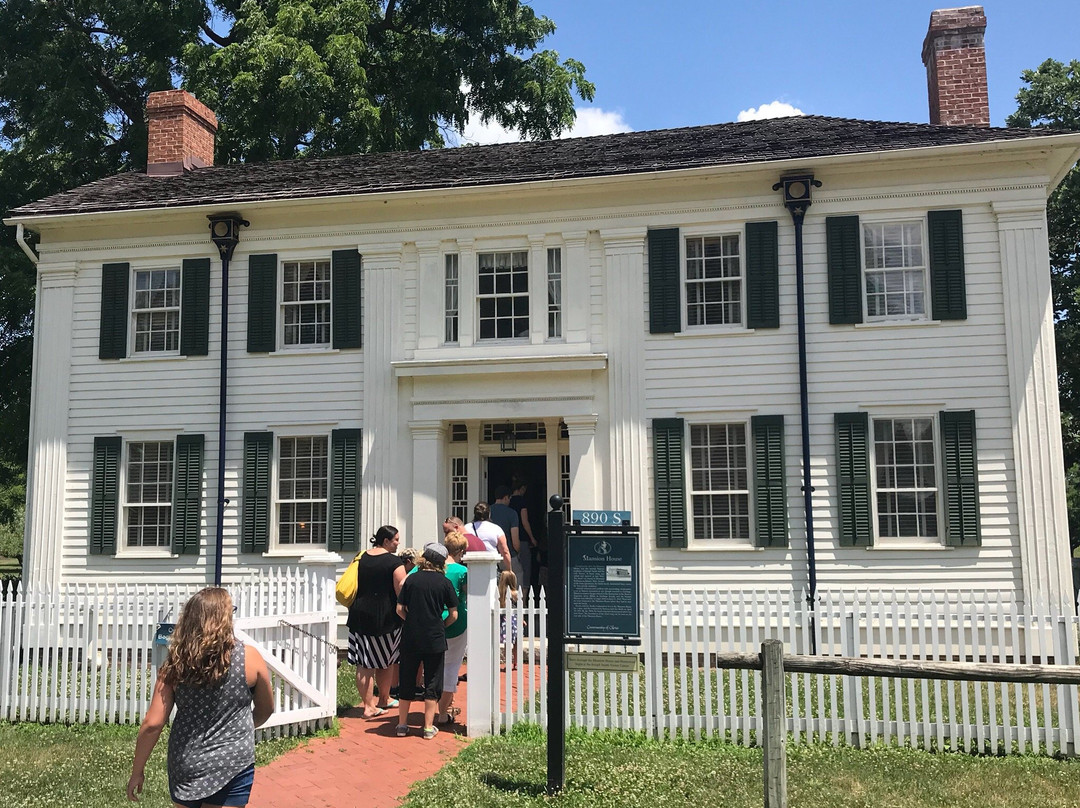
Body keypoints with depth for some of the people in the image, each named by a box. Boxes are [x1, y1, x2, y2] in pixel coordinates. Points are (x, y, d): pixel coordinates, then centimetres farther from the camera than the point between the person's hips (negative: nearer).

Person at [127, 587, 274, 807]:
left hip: (185, 765, 3)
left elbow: (152, 724, -5)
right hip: (232, 765, -3)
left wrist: (137, 770, 8)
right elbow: (266, 709, 6)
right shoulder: (249, 658, -9)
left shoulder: (176, 664, -4)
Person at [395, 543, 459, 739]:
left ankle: (402, 724, 19)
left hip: (410, 638, 2)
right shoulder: (444, 582, -4)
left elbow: (400, 609, 0)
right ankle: (428, 727, 10)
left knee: (407, 681, 13)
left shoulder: (411, 579, 0)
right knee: (432, 683, 8)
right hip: (435, 640, -2)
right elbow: (453, 615, -3)